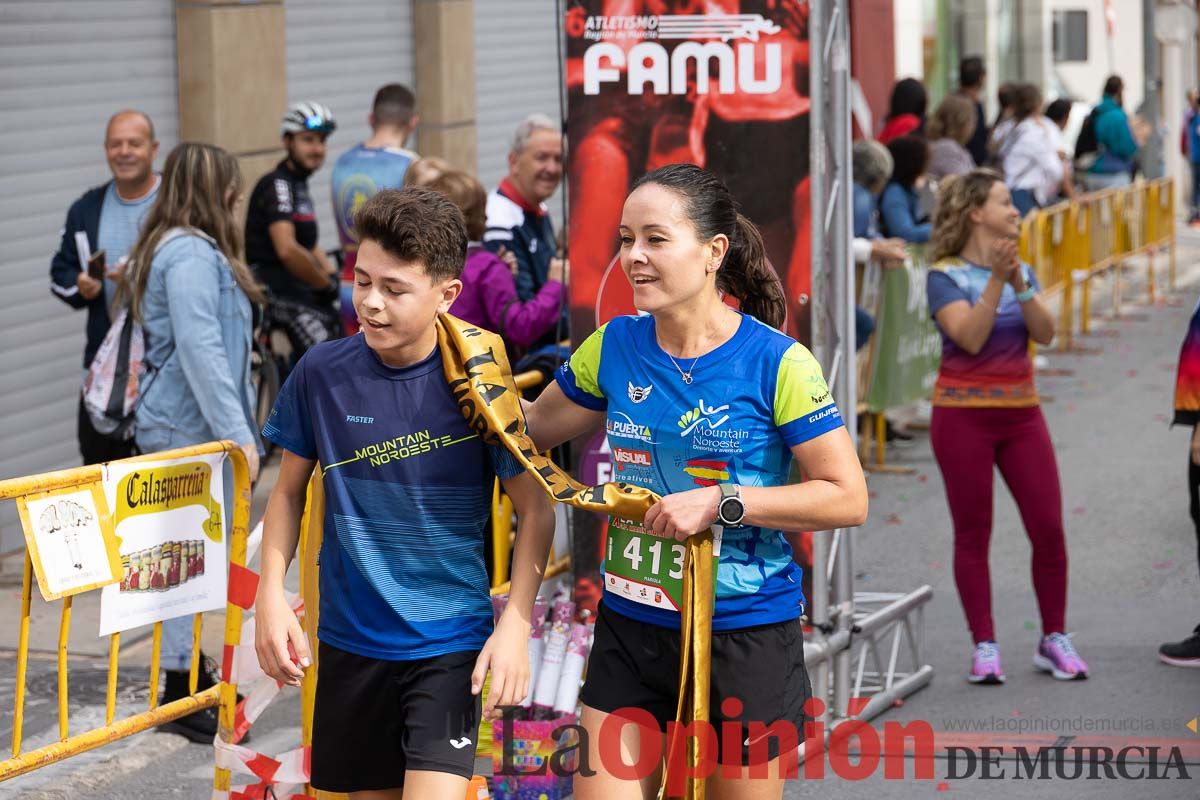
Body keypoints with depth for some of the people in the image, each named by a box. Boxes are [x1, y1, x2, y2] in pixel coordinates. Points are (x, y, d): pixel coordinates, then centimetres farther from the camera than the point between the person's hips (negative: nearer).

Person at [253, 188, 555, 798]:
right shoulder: (321, 374, -5)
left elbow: (534, 508, -4)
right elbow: (289, 491, 8)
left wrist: (516, 625, -13)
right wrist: (270, 595, -3)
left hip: (449, 640, -3)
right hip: (349, 637, 3)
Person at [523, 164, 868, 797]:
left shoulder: (776, 362, -13)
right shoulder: (615, 347, 1)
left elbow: (848, 498, -14)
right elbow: (535, 428, 17)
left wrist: (720, 503, -21)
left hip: (746, 636, -4)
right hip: (630, 627, 4)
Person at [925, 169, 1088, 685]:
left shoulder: (1022, 271, 10)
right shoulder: (946, 275, -6)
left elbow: (1045, 333, -4)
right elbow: (970, 337, -19)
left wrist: (1021, 285, -17)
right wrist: (996, 280, -24)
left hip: (1021, 414, 5)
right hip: (964, 415, -5)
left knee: (1049, 530, 1)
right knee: (972, 535, 1)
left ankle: (1053, 640, 14)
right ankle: (985, 647, 7)